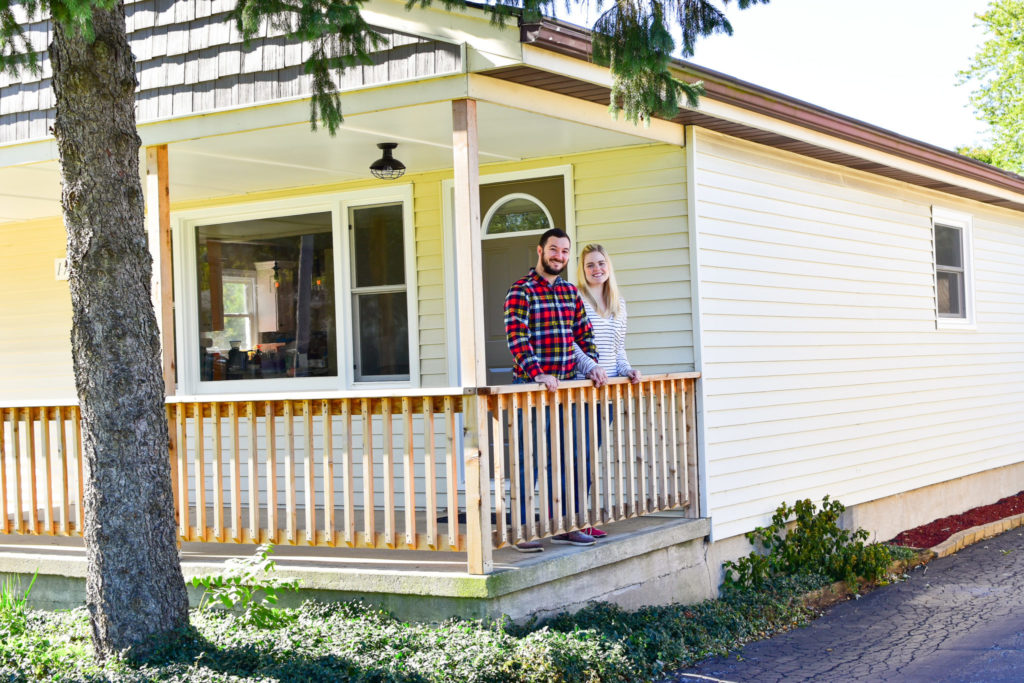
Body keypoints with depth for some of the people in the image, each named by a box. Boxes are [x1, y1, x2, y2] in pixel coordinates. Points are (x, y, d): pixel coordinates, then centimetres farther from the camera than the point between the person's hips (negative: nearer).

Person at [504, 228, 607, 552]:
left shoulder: (571, 292, 15)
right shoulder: (521, 292, -7)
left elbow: (584, 334, 18)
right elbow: (517, 339, -17)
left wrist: (592, 364, 1)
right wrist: (537, 374, -27)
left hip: (567, 385, 7)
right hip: (532, 387, -6)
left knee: (563, 458, 11)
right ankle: (522, 530, 1)